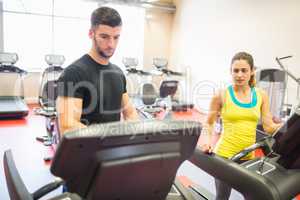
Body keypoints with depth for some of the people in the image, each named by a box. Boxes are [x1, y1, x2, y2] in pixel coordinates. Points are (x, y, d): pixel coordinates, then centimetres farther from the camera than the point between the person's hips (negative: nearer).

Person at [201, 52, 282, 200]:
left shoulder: (261, 95, 2)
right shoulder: (222, 95, -8)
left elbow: (269, 126, 3)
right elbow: (208, 123, 1)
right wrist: (208, 141, -16)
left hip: (248, 156, 4)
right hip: (225, 154, -3)